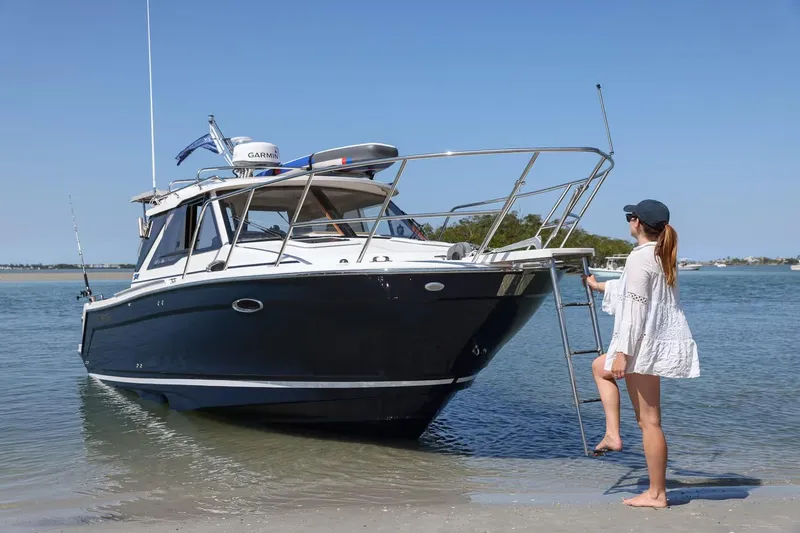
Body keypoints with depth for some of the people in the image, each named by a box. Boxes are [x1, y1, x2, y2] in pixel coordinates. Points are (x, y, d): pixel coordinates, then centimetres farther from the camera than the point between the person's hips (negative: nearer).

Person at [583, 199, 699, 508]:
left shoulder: (640, 257, -16)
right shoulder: (663, 256, 14)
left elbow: (635, 308, -22)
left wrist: (622, 353, -21)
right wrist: (600, 286, 43)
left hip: (647, 343, -10)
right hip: (665, 340, 10)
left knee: (649, 421, -3)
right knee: (600, 367, 27)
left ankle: (657, 494, 5)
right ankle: (612, 434, 18)